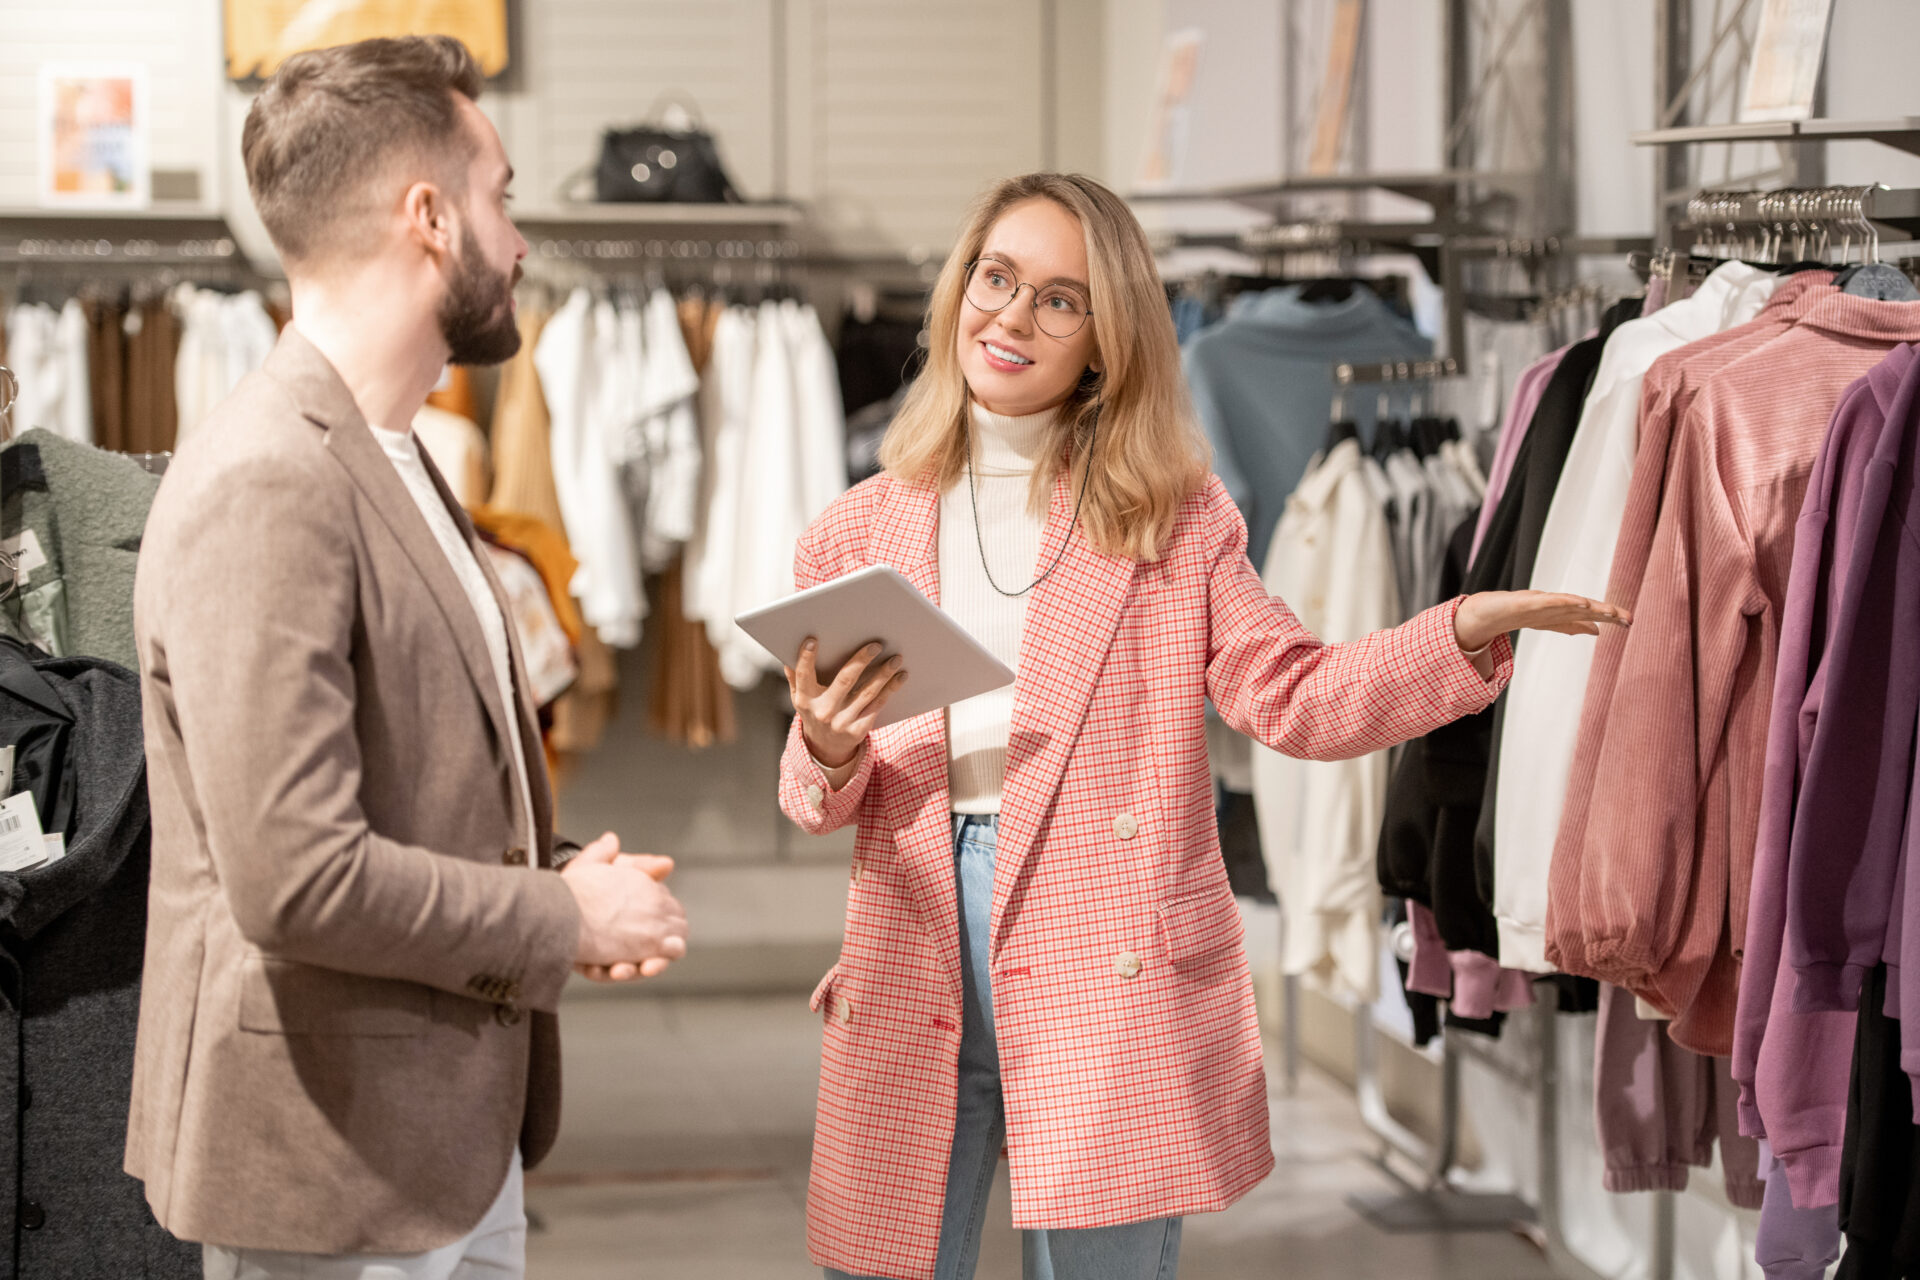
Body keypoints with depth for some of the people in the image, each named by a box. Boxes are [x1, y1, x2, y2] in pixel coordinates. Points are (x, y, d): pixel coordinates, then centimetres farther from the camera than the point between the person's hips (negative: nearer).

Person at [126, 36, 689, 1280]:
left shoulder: (388, 464, 13)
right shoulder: (265, 489, -20)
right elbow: (297, 881, -26)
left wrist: (556, 879, 4)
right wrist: (566, 920, -13)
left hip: (458, 1138, 9)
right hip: (338, 1173, -9)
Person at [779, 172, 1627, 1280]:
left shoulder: (1172, 520, 6)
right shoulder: (862, 537, 10)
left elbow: (1293, 699, -3)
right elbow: (818, 802, 11)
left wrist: (1467, 628, -17)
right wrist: (829, 752, -12)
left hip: (1105, 983, -2)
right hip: (910, 996, 2)